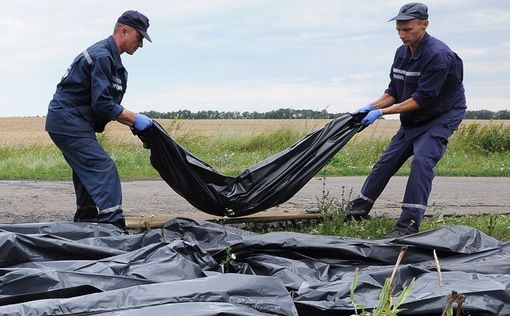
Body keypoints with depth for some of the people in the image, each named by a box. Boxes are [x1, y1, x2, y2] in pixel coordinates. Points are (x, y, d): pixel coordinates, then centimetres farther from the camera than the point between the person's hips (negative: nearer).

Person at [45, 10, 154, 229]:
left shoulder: (110, 57, 17)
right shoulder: (101, 56, -16)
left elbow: (107, 107, 19)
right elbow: (102, 105, -22)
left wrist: (131, 121, 6)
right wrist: (134, 118, -13)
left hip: (66, 123, 11)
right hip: (69, 123, -11)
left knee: (88, 178, 14)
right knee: (104, 172, -16)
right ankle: (112, 227, -20)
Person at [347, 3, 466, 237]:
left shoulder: (438, 55, -26)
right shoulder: (402, 53, 0)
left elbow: (422, 99, -28)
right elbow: (394, 92, 7)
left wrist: (381, 112, -27)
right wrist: (371, 107, -12)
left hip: (441, 118, -8)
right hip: (412, 121, 8)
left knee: (422, 160, -26)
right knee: (387, 160, 10)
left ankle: (409, 224, -27)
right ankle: (358, 209, 23)